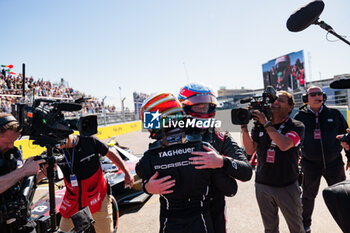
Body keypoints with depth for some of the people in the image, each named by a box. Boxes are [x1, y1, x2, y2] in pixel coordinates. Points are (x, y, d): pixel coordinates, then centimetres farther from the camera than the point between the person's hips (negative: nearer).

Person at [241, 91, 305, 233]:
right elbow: (250, 150, -5)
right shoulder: (259, 126, 2)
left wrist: (266, 123, -22)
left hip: (287, 187, -2)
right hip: (262, 186, 3)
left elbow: (284, 145, -26)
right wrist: (244, 126, -15)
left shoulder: (296, 126, -7)